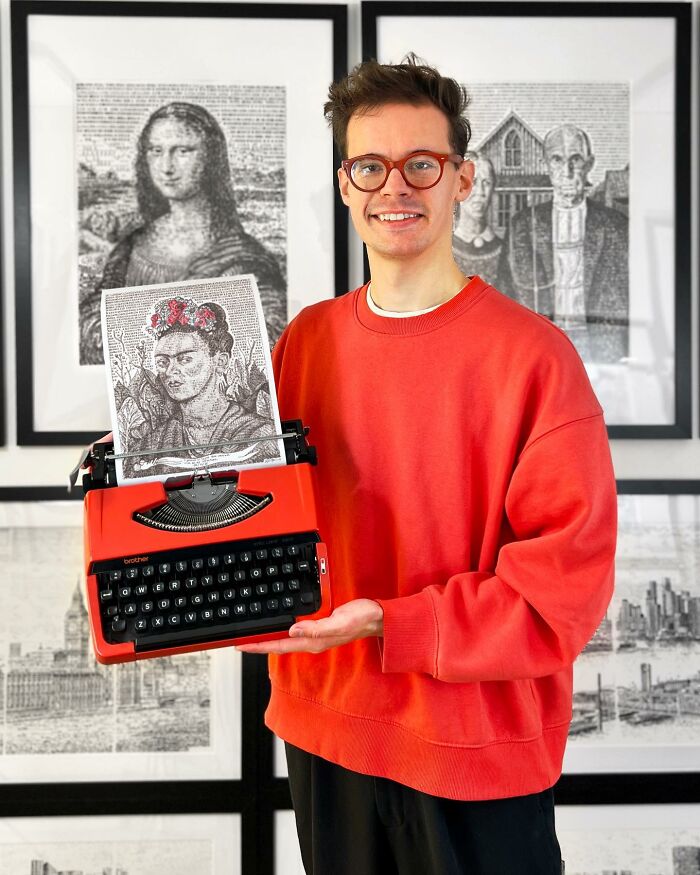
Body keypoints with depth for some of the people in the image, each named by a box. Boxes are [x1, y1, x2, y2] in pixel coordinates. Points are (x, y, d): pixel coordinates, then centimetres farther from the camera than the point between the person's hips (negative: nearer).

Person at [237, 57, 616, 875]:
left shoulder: (532, 355, -14)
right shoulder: (304, 341, 2)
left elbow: (568, 579, -16)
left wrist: (389, 626, -22)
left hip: (478, 749, -4)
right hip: (323, 729, 5)